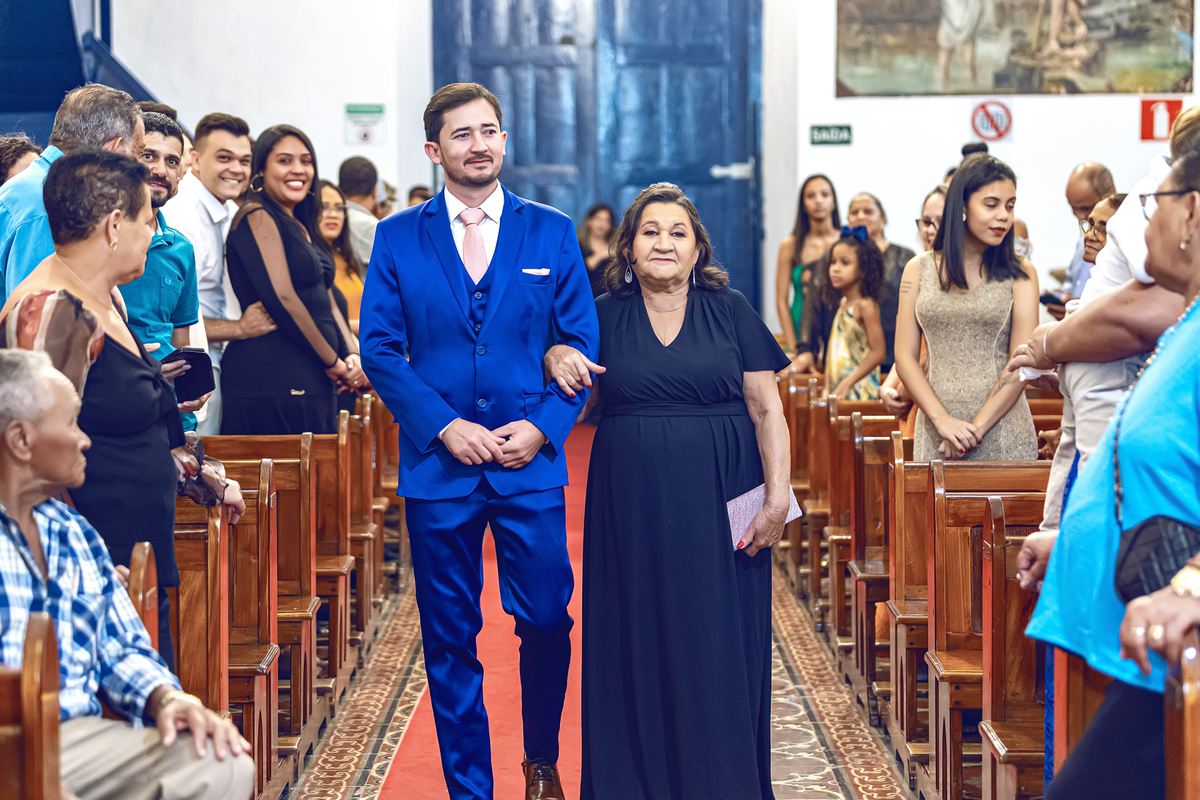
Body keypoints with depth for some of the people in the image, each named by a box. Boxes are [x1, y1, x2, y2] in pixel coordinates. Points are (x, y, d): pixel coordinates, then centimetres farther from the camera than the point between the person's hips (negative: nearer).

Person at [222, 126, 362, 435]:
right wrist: (333, 362, -8)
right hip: (272, 383, -9)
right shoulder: (257, 217, -7)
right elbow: (282, 298, -15)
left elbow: (326, 300, 21)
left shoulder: (301, 227, 20)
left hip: (312, 382, 9)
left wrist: (352, 355, 3)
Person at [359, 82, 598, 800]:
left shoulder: (553, 234, 6)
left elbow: (583, 346, 5)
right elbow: (380, 348, 1)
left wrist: (542, 426, -9)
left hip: (531, 463, 0)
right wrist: (443, 425, -11)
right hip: (437, 464, 0)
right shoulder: (397, 239, 4)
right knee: (450, 639, 4)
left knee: (547, 619, 0)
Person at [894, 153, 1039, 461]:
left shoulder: (1020, 274, 4)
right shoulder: (919, 270, 9)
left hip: (1002, 432, -1)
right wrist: (943, 420, -10)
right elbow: (906, 357, 4)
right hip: (935, 434, 1)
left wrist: (977, 427, -12)